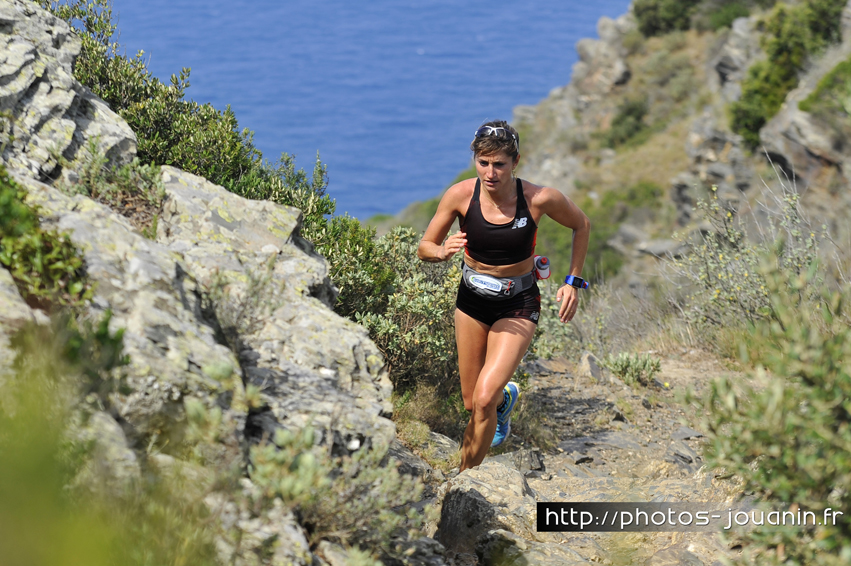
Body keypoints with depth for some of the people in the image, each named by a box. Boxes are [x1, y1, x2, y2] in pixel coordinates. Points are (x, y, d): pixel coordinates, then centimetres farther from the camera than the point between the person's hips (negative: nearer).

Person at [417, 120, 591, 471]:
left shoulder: (539, 199, -20)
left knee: (484, 400, -20)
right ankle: (506, 397, 52)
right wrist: (443, 252, -29)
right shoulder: (460, 195, -16)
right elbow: (424, 248, -6)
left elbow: (581, 225, 0)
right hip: (472, 300, 3)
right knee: (471, 403, 14)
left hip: (518, 306, -3)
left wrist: (573, 283, -4)